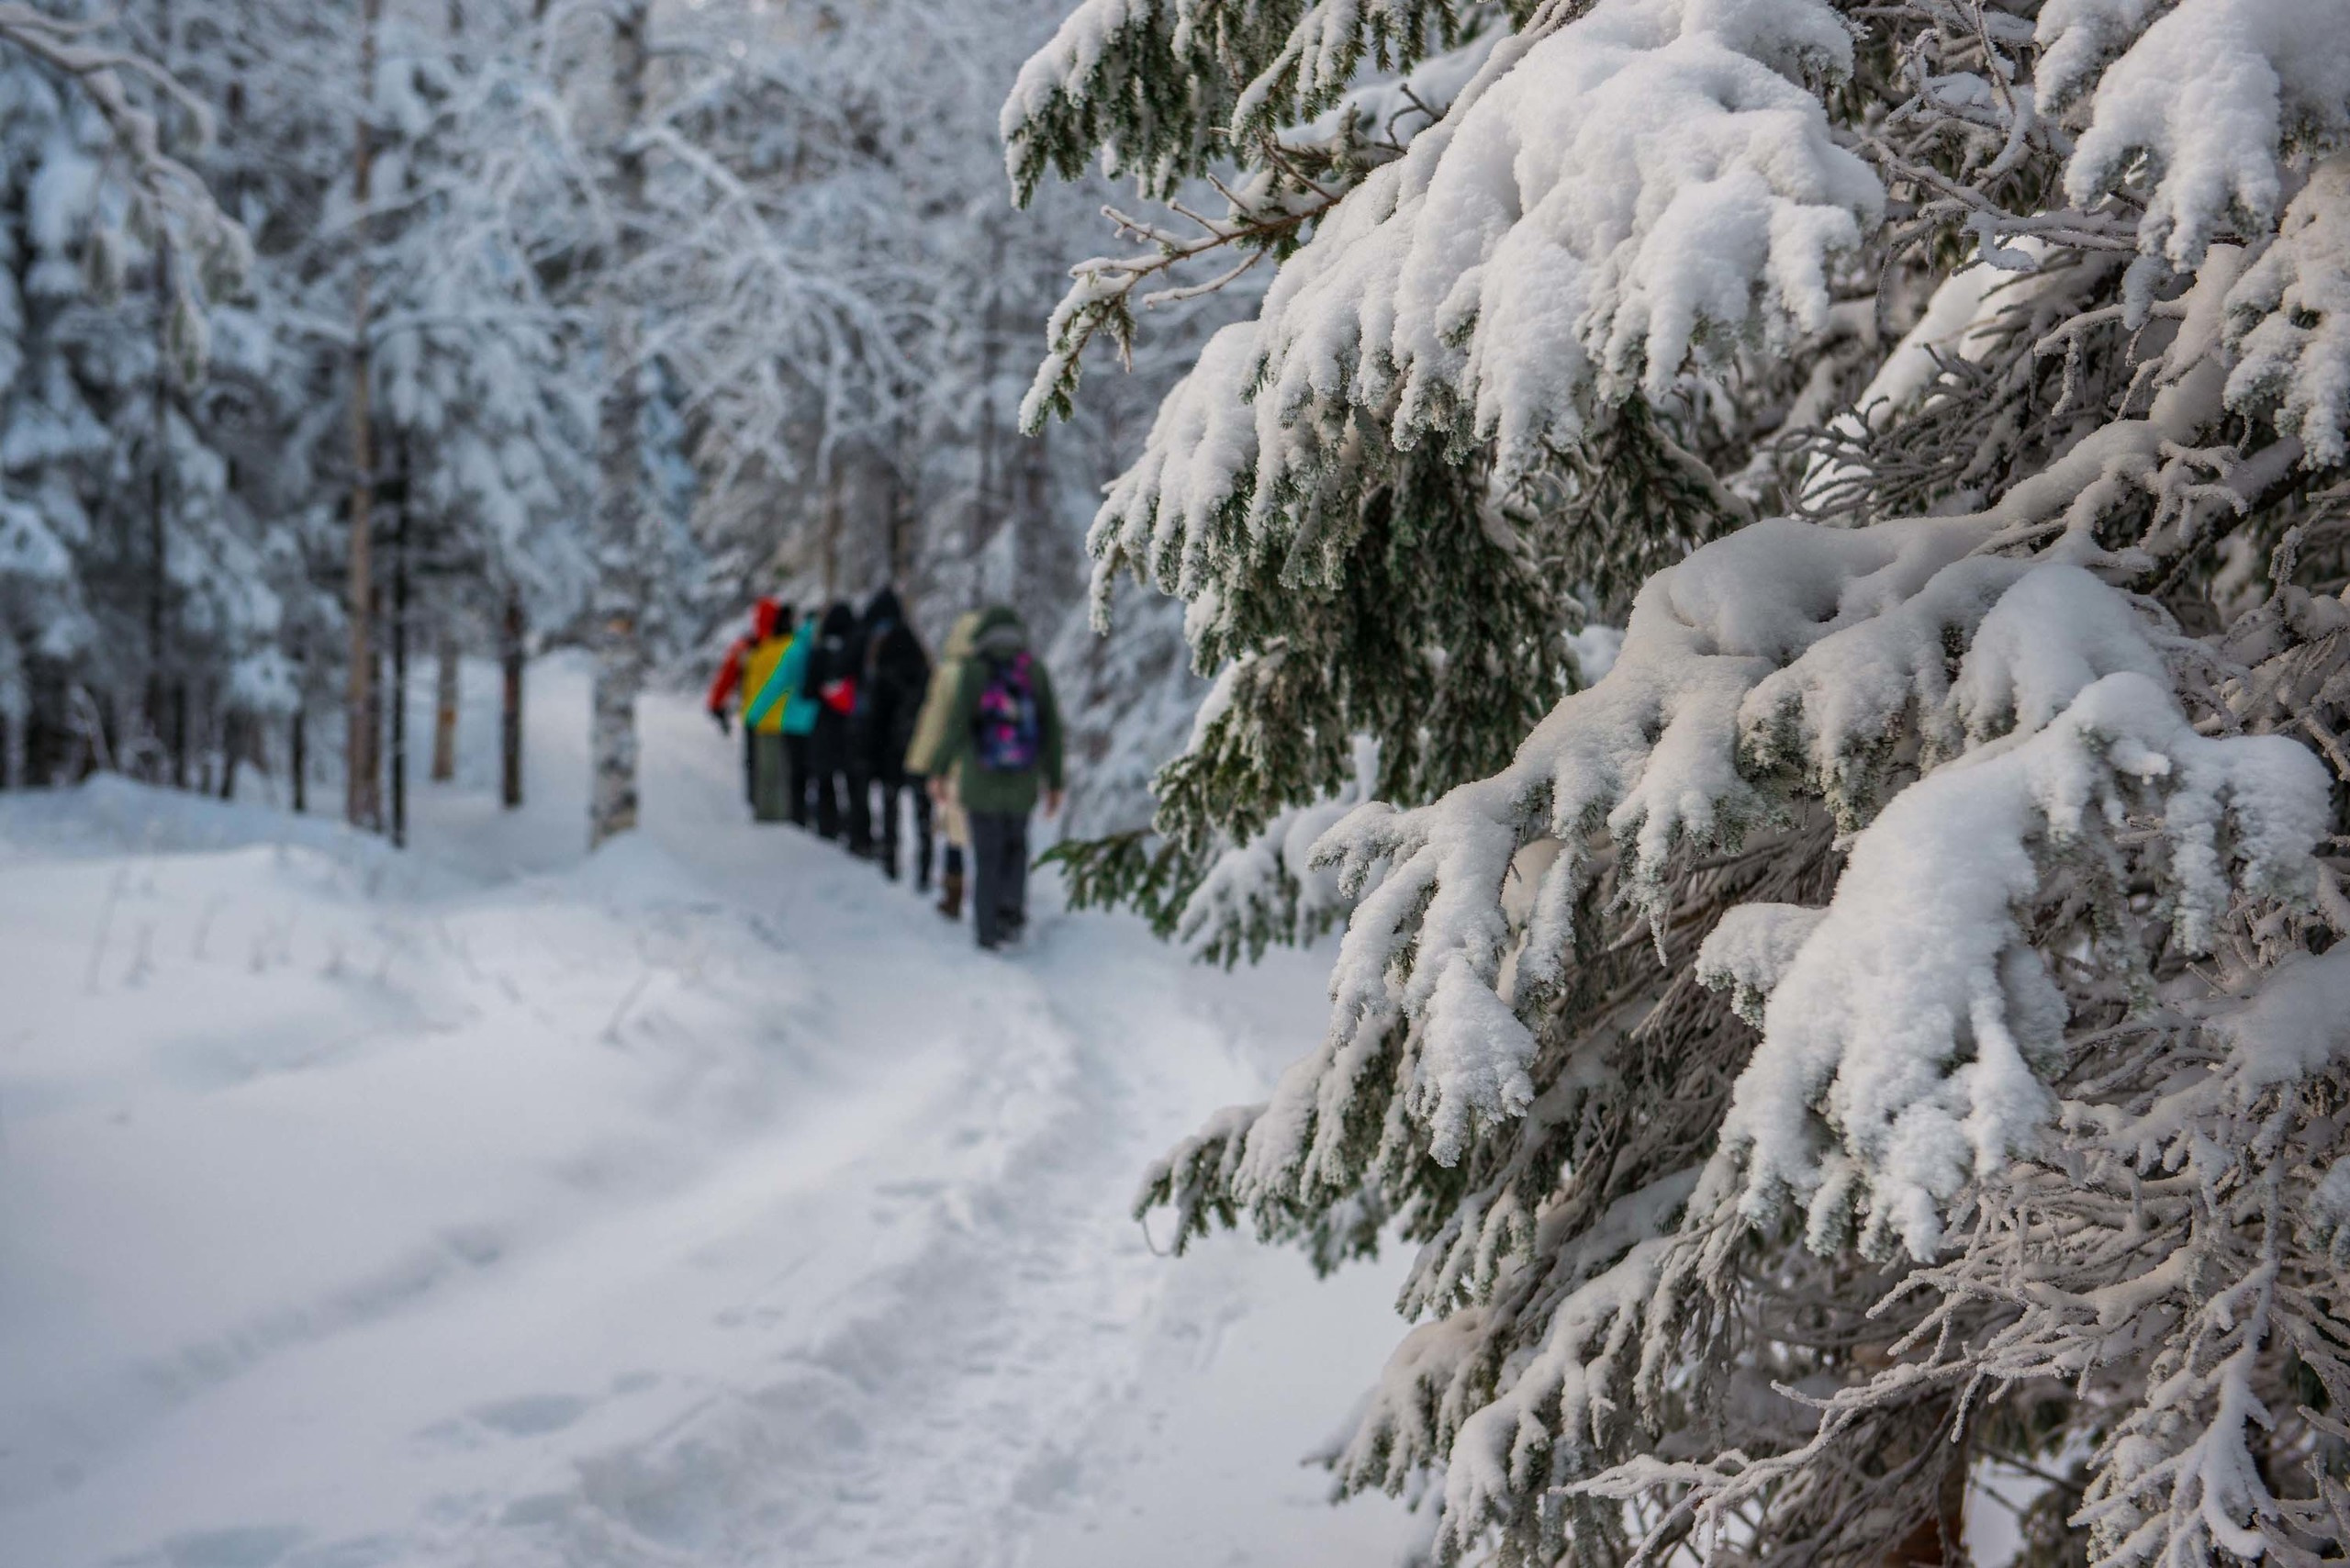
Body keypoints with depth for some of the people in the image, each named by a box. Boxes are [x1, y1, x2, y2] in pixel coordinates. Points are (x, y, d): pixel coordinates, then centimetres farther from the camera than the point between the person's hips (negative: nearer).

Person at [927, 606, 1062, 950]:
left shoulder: (975, 670, -8)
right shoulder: (1035, 670, 0)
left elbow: (957, 723, -12)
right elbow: (1052, 728, 1)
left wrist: (941, 770, -2)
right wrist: (1054, 781, 8)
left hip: (981, 781, -2)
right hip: (1024, 784, 2)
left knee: (987, 855, 9)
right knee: (1016, 845, 24)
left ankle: (988, 930, 10)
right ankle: (1012, 904, 7)